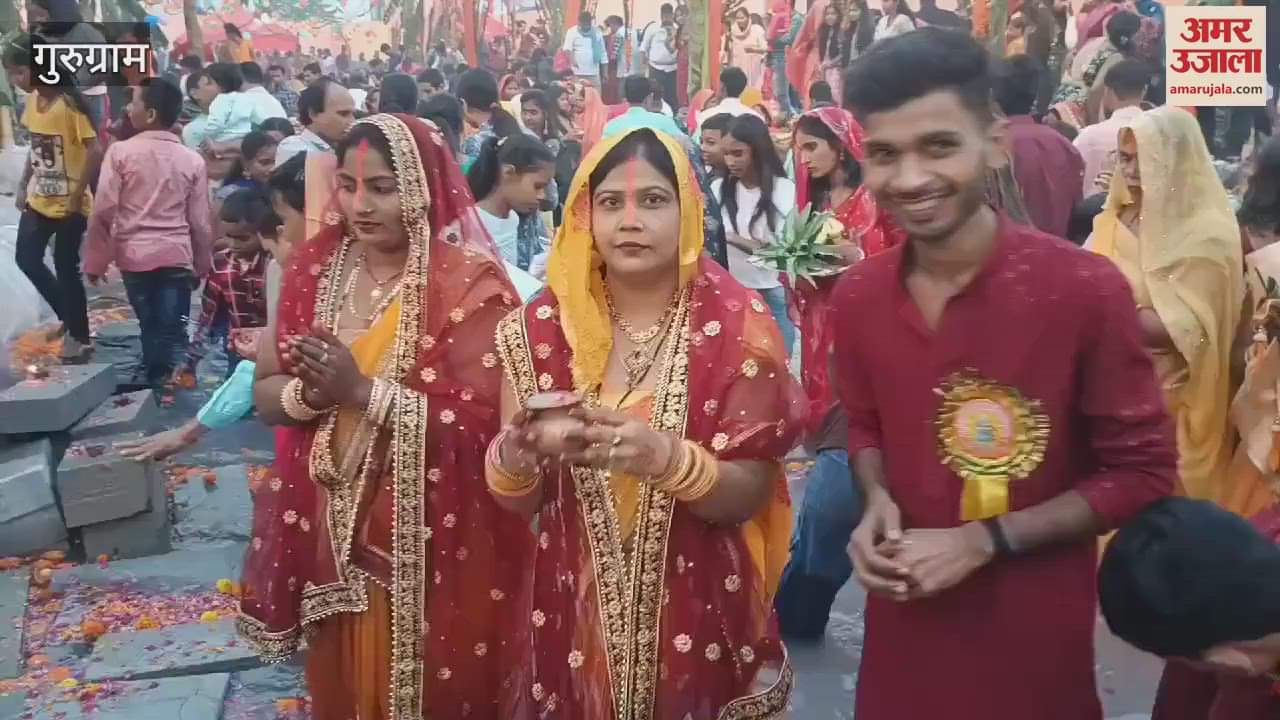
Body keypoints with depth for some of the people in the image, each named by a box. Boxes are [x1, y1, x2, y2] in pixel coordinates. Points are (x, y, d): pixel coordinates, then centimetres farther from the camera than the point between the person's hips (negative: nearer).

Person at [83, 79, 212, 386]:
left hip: (135, 256, 0)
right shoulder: (192, 159, -1)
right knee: (173, 332, 2)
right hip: (177, 257, 0)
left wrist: (95, 261, 2)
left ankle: (153, 384, 25)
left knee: (150, 327, 16)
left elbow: (104, 211, -8)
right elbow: (200, 221, 1)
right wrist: (202, 266, 13)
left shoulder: (120, 151, -6)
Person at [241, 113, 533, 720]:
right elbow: (265, 393, 4)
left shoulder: (469, 283, -15)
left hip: (435, 545, -5)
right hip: (333, 533, 5)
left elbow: (482, 423, -21)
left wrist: (363, 391, -24)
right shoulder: (315, 266, 3)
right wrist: (311, 392, -17)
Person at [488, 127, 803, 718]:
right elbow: (514, 499, -2)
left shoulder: (737, 326, -10)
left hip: (699, 620, -1)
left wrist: (666, 458, -30)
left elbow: (749, 495, -11)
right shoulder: (542, 326, -5)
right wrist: (519, 450, -25)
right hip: (573, 618, 2)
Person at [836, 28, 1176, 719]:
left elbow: (1143, 471, -11)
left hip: (1035, 628, -4)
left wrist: (983, 541, -18)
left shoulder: (1085, 288, -18)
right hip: (904, 618, 4)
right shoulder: (856, 294, -4)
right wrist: (876, 502, -9)